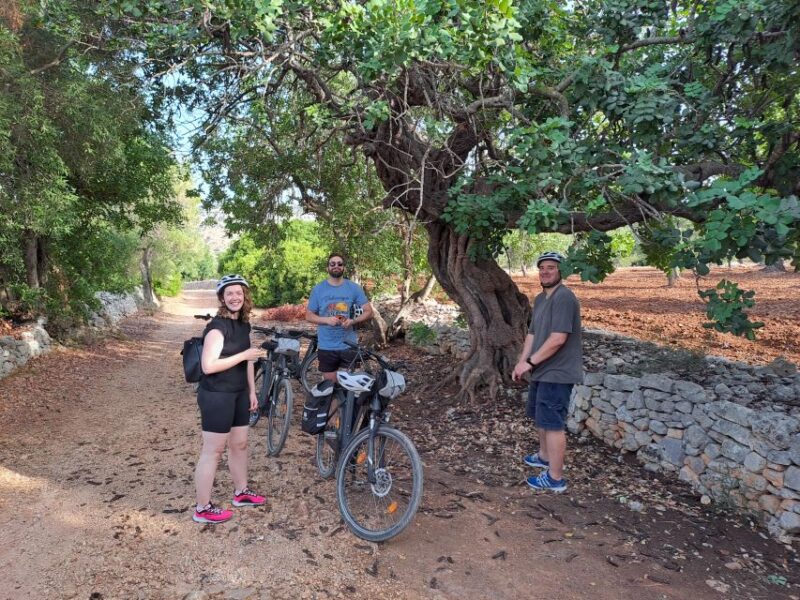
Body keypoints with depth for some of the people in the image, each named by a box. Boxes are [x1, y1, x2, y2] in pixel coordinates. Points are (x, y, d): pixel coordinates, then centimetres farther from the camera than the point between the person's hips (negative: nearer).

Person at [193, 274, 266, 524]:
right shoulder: (217, 327, -19)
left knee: (240, 444, 19)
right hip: (216, 396, -8)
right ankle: (203, 508, 13)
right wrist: (244, 354, -24)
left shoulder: (243, 324, 8)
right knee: (213, 451, 0)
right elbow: (208, 366, -26)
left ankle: (241, 492, 36)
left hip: (239, 393, 9)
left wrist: (252, 391, 16)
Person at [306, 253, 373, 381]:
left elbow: (368, 312, 0)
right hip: (326, 346, 0)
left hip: (349, 345, 0)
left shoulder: (354, 288, 0)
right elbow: (309, 316, 3)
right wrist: (327, 320, -16)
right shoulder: (318, 289, 1)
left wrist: (353, 321, -18)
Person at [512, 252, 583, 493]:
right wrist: (522, 361, 1)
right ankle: (544, 456, 43)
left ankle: (555, 478, 6)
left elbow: (558, 339, -25)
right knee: (541, 417, 24)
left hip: (556, 373, -10)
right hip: (542, 371, 10)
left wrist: (530, 362, -19)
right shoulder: (540, 299, 13)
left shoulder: (564, 297, -19)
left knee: (553, 423, -4)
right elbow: (532, 334, 12)